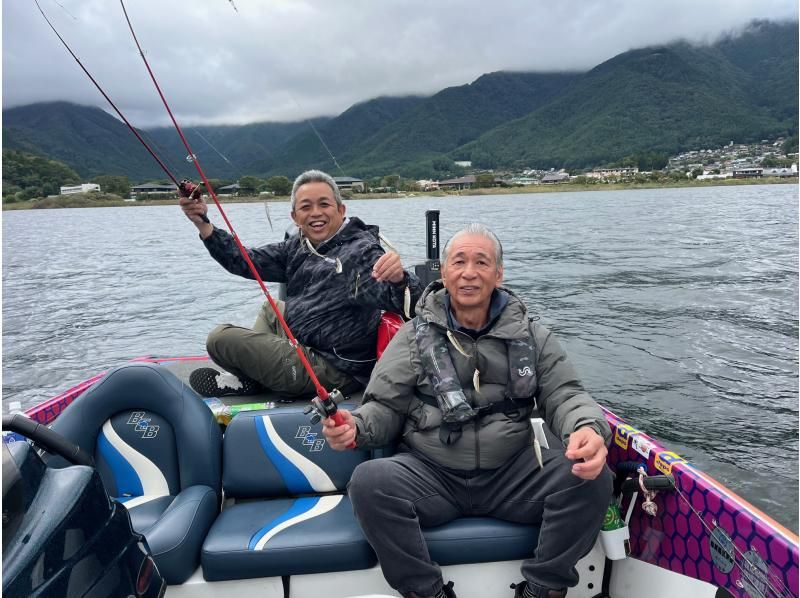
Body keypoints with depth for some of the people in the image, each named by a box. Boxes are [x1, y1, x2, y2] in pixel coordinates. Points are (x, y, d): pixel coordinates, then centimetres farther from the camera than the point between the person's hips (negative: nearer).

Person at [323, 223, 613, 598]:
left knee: (591, 478, -23)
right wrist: (356, 426, -18)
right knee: (369, 482, -28)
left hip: (516, 473, 1)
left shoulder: (532, 336, 10)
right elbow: (385, 407, 5)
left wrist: (588, 428, -22)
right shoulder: (414, 336, 7)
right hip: (430, 474, 0)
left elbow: (564, 394, 2)